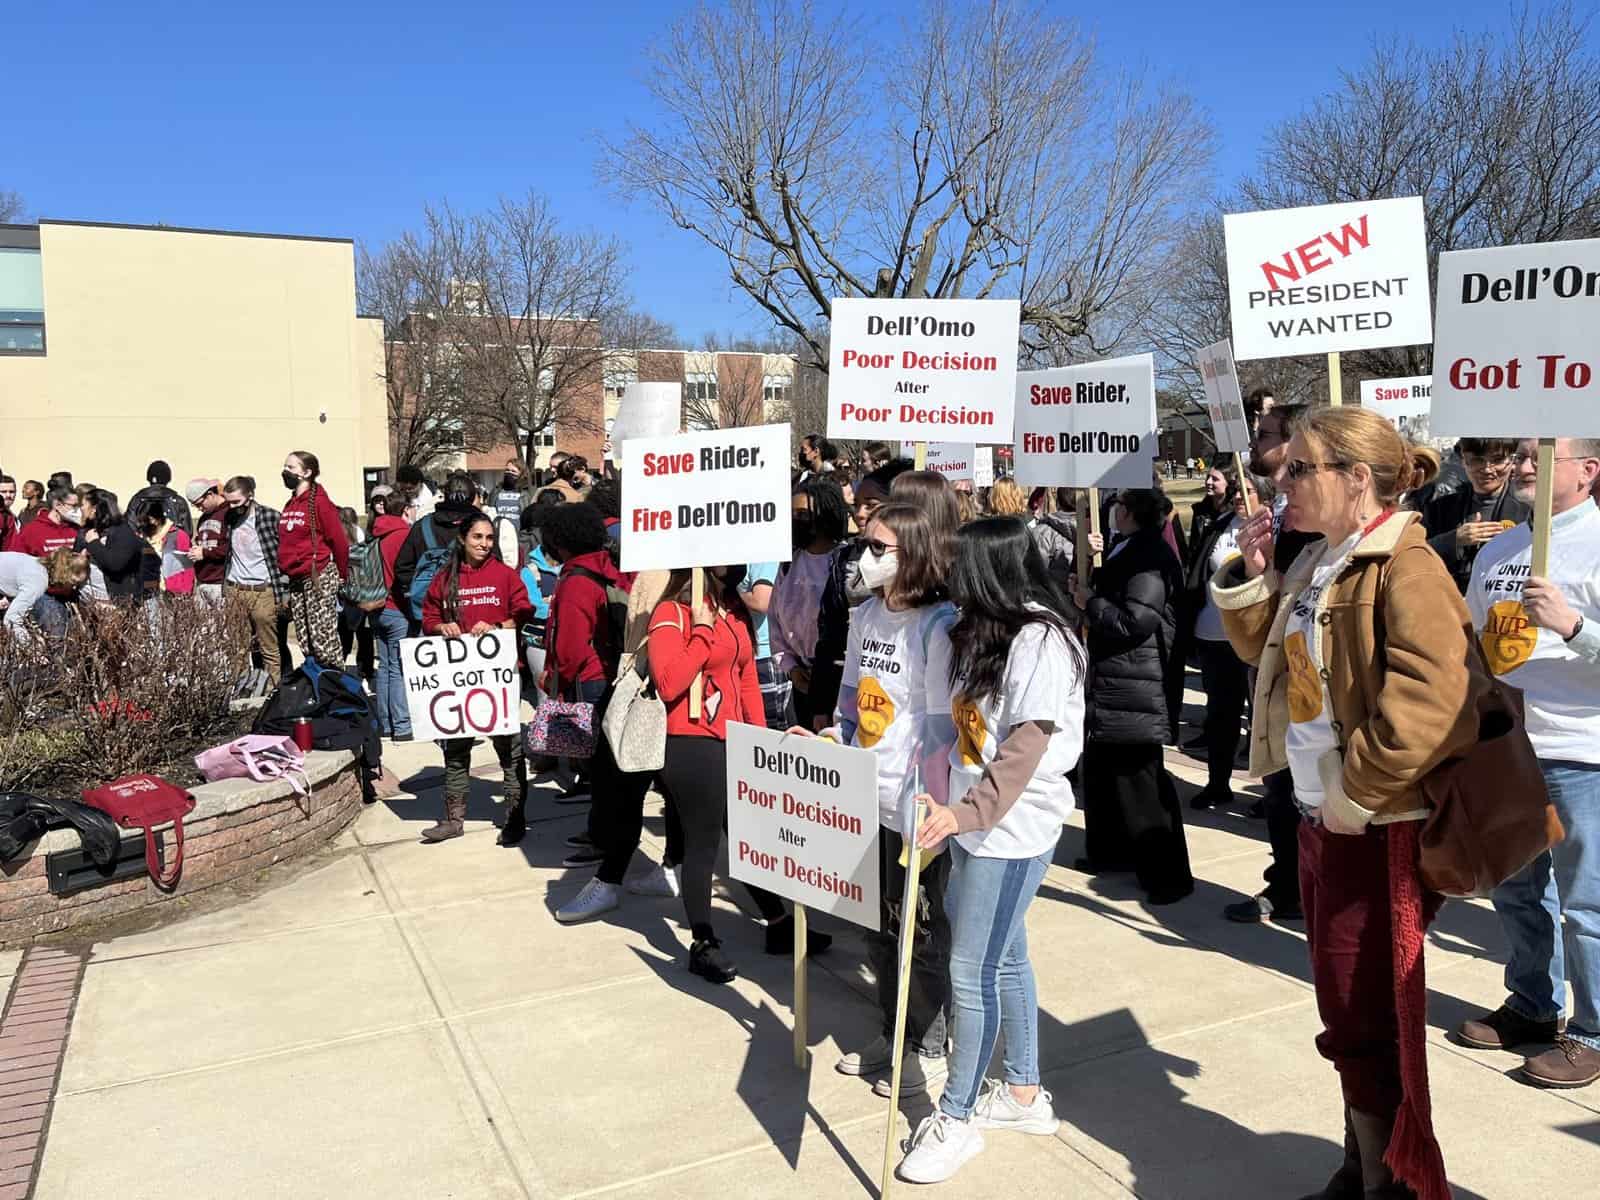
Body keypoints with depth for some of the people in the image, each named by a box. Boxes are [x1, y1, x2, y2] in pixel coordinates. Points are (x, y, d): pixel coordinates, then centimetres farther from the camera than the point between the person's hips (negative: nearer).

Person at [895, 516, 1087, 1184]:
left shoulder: (1039, 638, -16)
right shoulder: (983, 633, 11)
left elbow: (1028, 745, -23)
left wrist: (966, 812, -31)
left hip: (1013, 827, -9)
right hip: (974, 821, 9)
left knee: (972, 970, -2)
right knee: (1004, 958, 17)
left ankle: (957, 1119, 12)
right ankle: (1024, 1095, 32)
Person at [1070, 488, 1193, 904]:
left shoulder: (1150, 557, -19)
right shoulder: (1129, 549, 11)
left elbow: (1134, 621, -26)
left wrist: (1090, 601, -13)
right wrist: (1090, 596, 5)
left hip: (1133, 687, -10)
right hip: (1110, 683, 10)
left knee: (1139, 781, -3)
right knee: (1101, 770, 20)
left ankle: (1169, 874, 6)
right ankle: (1110, 850, 34)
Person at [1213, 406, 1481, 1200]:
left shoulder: (1402, 566, -18)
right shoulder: (1317, 564, 10)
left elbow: (1431, 695, -28)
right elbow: (1266, 649, 19)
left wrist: (1355, 794, -22)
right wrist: (1250, 575, 4)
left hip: (1375, 830, -9)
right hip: (1319, 818, 9)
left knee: (1363, 1020, 3)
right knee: (1346, 1011, 19)